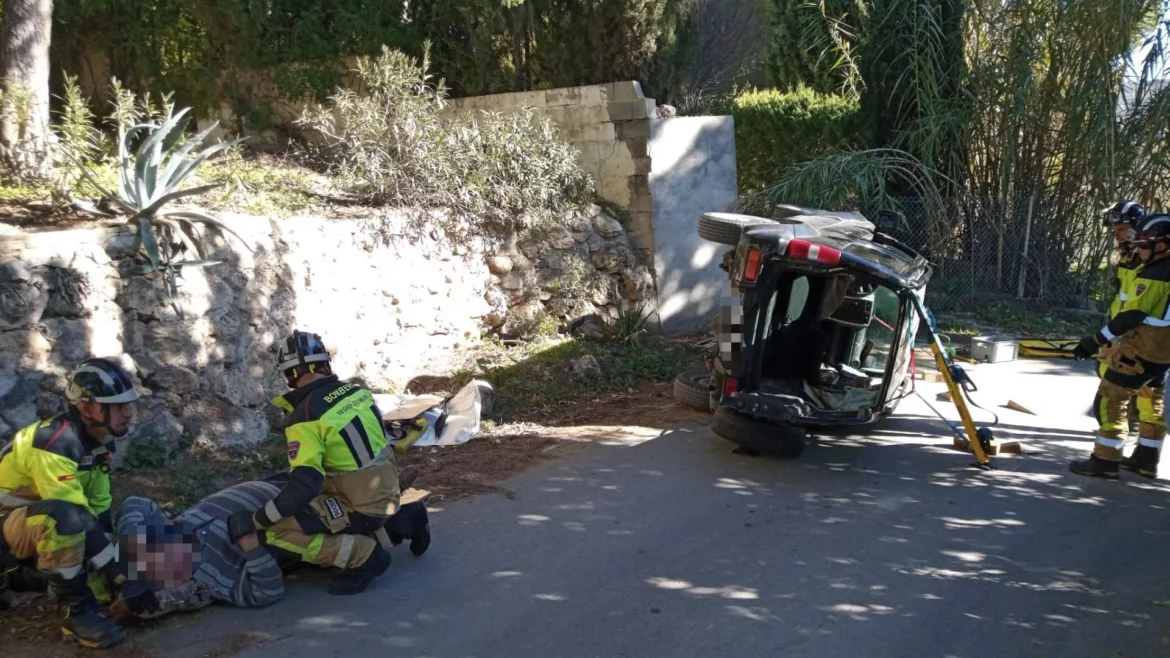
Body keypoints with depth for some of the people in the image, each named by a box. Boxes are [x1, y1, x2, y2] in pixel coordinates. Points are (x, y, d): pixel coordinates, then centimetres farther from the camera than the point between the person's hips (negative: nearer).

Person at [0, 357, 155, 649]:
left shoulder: (98, 441, -2)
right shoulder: (55, 444, -29)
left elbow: (99, 512, 1)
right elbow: (79, 520, -33)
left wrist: (115, 571, -4)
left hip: (40, 525, 9)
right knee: (63, 517, -36)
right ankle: (77, 611, -21)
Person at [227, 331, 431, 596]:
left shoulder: (305, 417, -20)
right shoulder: (357, 391, 1)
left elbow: (305, 484, -26)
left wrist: (256, 520, -18)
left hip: (360, 507, -8)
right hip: (388, 494, 8)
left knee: (273, 531, -13)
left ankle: (363, 556, -9)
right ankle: (403, 522, 23)